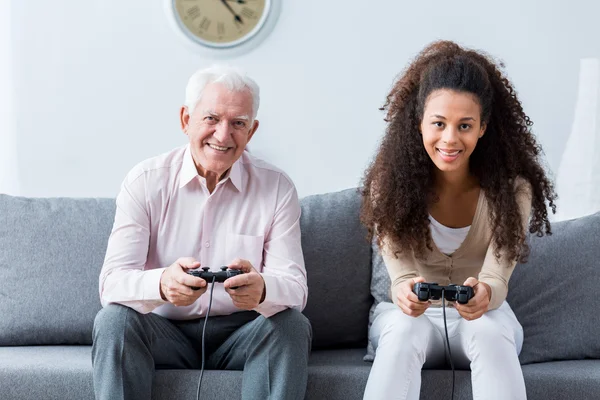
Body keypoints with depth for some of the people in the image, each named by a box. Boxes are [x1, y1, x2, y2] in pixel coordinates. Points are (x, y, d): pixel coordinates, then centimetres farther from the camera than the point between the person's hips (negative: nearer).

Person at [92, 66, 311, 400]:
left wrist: (262, 289, -38)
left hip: (240, 334, 1)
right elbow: (112, 282, -16)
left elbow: (296, 288, -12)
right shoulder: (146, 182, -6)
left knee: (292, 324, -27)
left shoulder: (277, 188, -4)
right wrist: (161, 284, -41)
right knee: (114, 320, -28)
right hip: (164, 332, 0)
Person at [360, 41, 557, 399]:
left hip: (483, 316, 0)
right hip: (412, 315, 0)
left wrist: (484, 294, -46)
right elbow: (401, 272, -21)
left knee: (490, 332, -35)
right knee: (404, 329, -35)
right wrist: (406, 292, -47)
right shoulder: (390, 182, -14)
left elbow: (496, 277, -20)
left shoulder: (511, 187, -14)